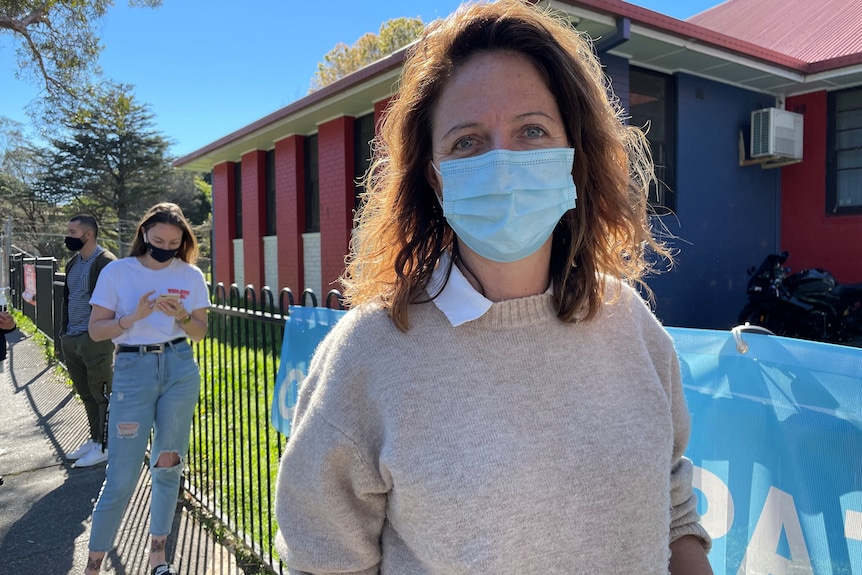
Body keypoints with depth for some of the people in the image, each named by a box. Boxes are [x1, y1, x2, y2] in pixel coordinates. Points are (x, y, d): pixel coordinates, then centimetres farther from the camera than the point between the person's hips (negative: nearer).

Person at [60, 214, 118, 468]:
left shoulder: (105, 262, -11)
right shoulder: (72, 263, 15)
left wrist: (104, 335, -19)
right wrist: (64, 333, 17)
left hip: (95, 339, -8)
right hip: (71, 340, 9)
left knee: (101, 394, 1)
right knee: (86, 394, 16)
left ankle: (106, 446, 10)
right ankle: (95, 439, 28)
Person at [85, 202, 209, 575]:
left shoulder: (190, 275, 3)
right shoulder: (117, 272, -1)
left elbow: (200, 332, 7)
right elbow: (96, 330, -2)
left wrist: (181, 315, -13)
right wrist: (134, 317, -18)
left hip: (180, 369, 2)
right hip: (133, 369, -2)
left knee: (168, 466, 11)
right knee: (122, 476, -2)